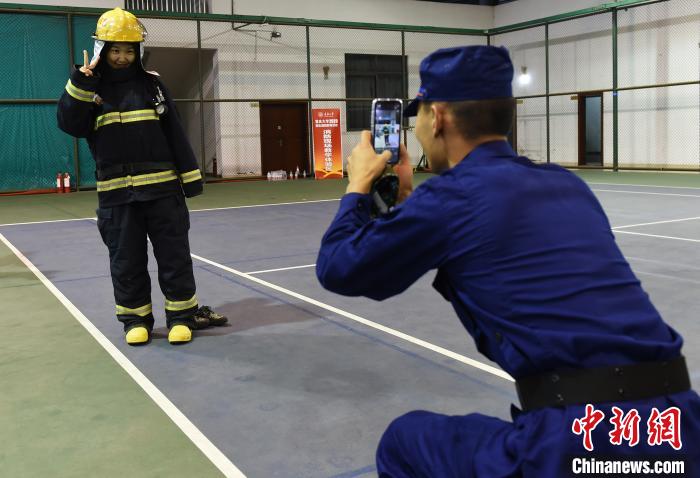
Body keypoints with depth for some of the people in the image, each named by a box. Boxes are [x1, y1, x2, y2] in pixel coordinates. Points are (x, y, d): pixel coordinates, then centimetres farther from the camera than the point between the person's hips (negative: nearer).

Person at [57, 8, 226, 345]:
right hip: (116, 192, 0)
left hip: (162, 187, 1)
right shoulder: (89, 87, 5)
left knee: (174, 255, 4)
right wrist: (82, 82, -18)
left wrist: (190, 175, 3)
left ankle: (182, 315, 15)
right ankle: (136, 318, 21)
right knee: (127, 261, 7)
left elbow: (175, 133, 7)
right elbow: (69, 124, -10)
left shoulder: (151, 83, 7)